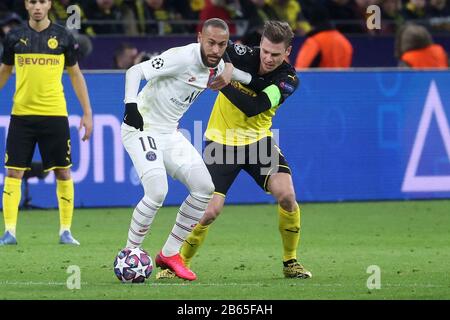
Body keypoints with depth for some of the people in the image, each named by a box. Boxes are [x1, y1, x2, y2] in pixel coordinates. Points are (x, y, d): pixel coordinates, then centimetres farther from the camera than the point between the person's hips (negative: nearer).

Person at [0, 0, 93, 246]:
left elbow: (75, 75, 10)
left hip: (55, 115, 0)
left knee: (63, 172, 1)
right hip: (21, 113, 0)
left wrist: (87, 113, 6)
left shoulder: (63, 37, 3)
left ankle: (65, 231, 10)